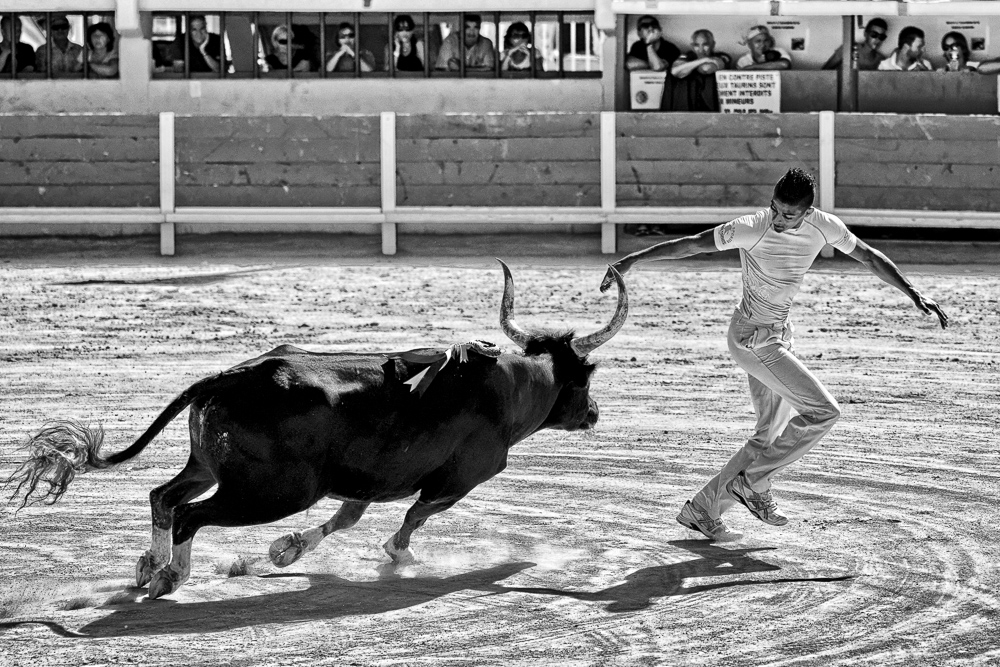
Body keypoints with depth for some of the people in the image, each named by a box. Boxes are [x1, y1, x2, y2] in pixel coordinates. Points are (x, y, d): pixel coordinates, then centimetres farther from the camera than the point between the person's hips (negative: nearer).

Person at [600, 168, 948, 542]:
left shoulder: (824, 227, -5)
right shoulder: (753, 229, -23)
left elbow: (868, 257, 8)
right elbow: (691, 245, -20)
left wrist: (913, 293, 6)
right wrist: (632, 260, -22)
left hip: (779, 335, 8)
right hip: (753, 339, -8)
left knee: (772, 434, 11)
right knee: (823, 412, -13)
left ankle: (702, 511, 17)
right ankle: (752, 483, -3)